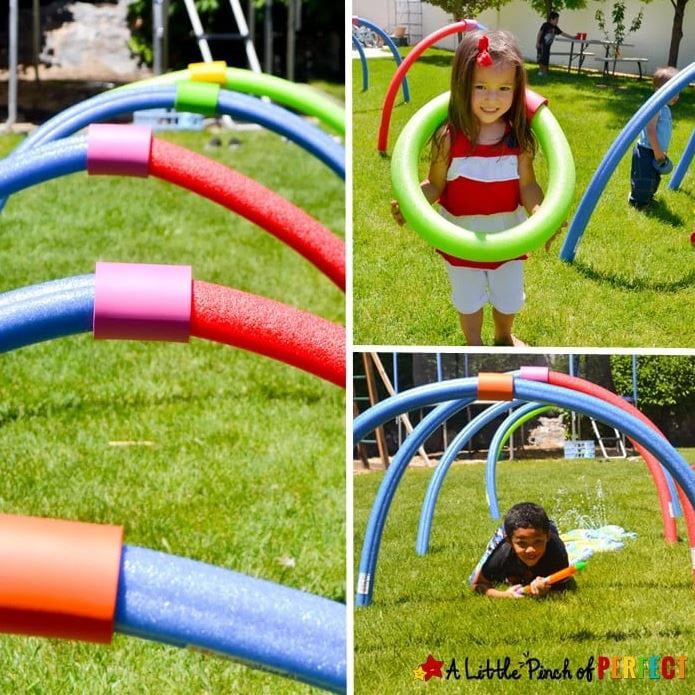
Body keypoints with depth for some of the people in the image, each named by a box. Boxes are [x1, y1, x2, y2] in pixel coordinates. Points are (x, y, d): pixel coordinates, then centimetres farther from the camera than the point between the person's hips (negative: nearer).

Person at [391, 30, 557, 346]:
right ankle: (474, 347, 51)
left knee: (508, 297, 28)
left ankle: (504, 337, 58)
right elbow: (435, 185, -15)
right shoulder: (449, 138, -24)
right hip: (462, 238, -2)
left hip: (507, 237, 2)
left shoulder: (520, 138, -20)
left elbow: (527, 185, -16)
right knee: (469, 299, 25)